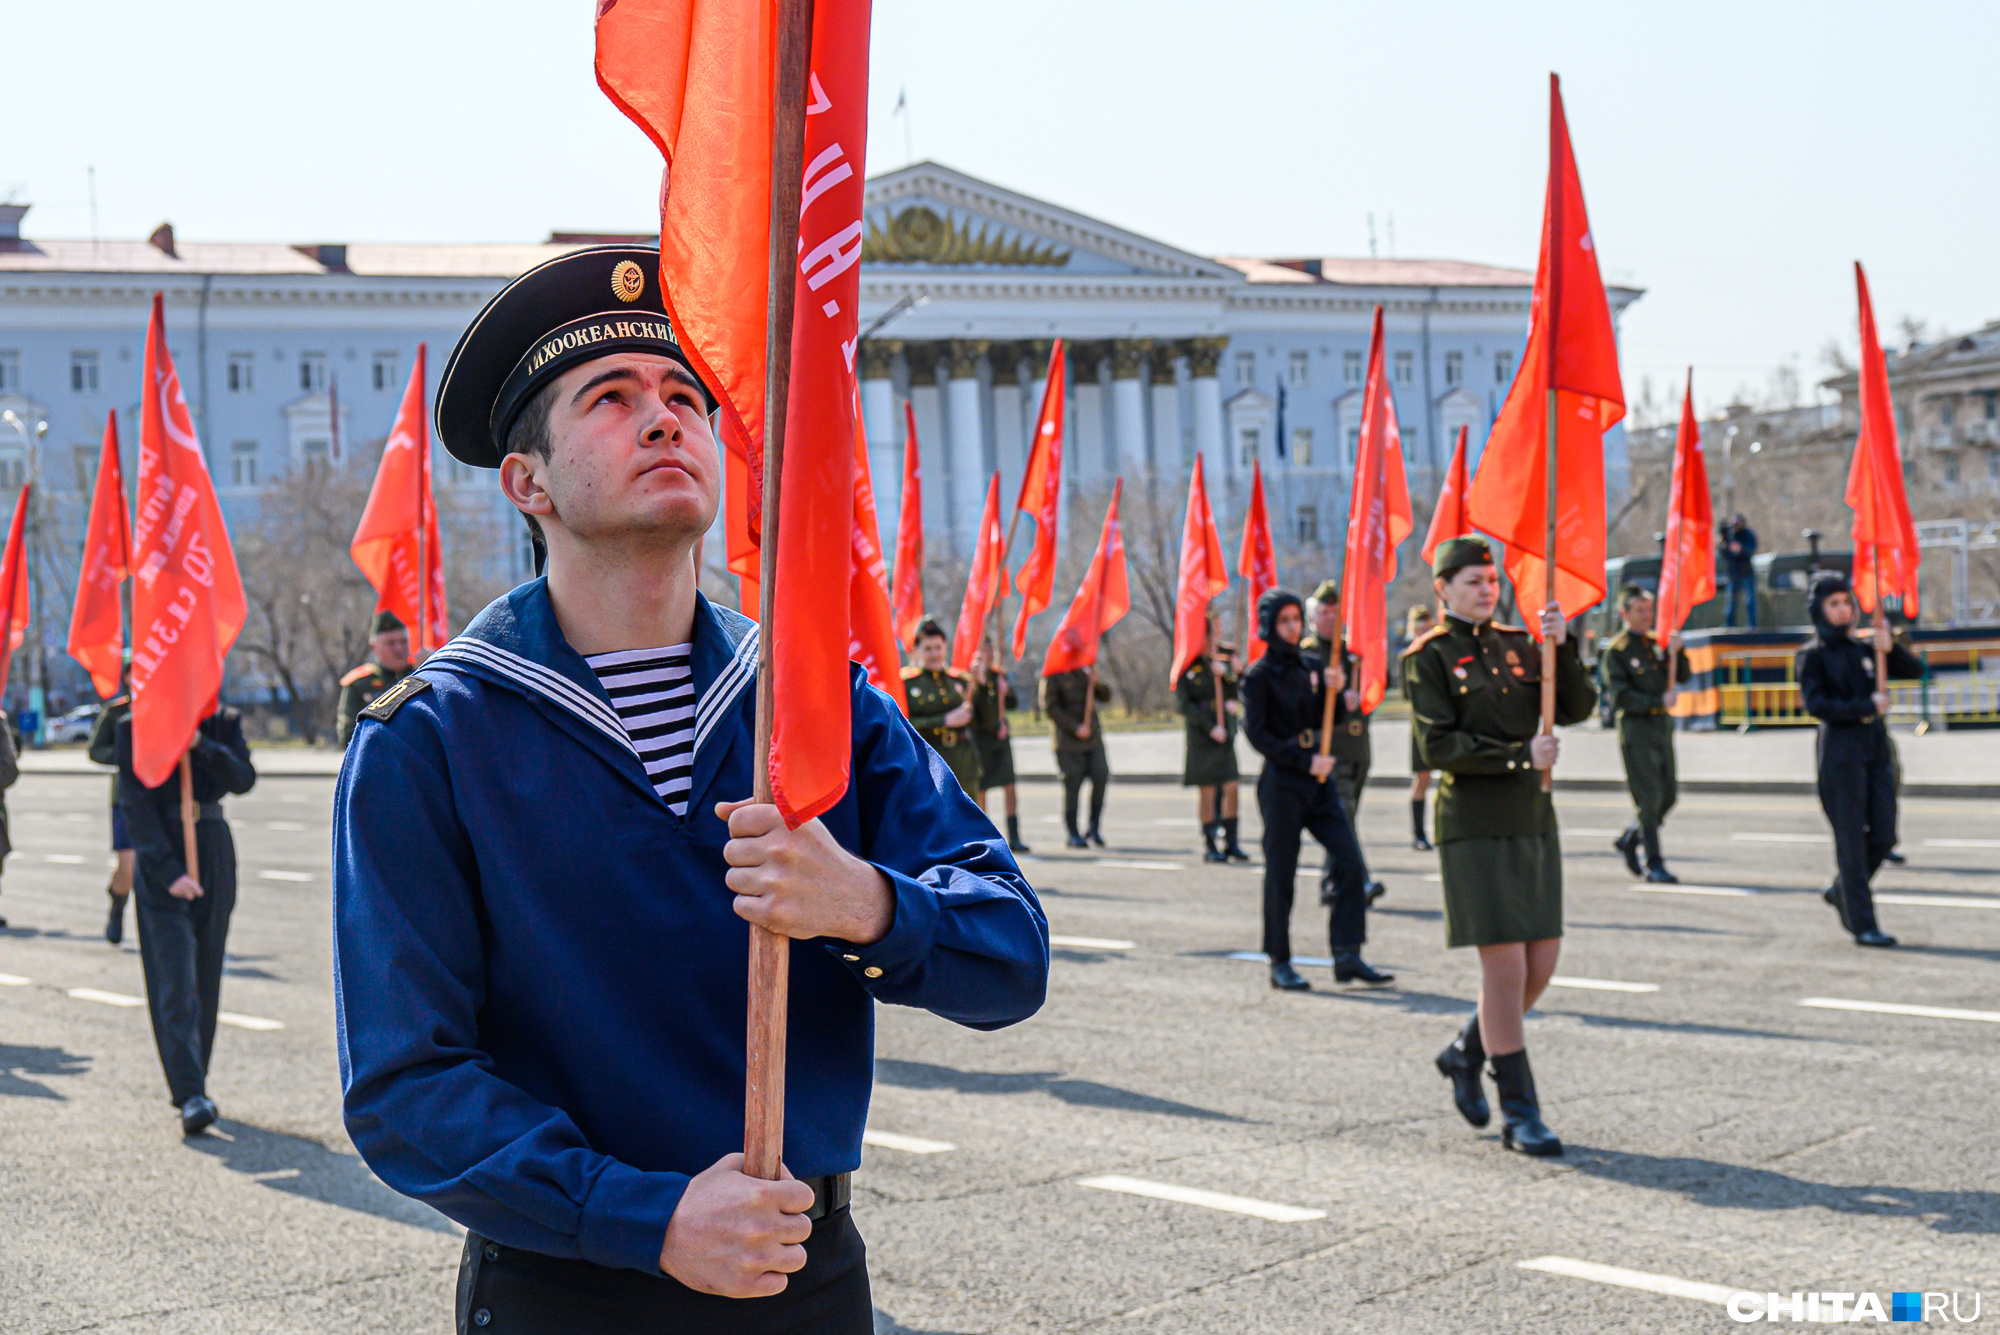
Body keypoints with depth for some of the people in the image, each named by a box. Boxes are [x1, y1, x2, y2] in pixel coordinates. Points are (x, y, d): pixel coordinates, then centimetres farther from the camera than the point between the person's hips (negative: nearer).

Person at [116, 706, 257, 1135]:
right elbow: (136, 805, -8)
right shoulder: (133, 729, -3)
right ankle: (192, 1097, -17)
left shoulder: (223, 724, 5)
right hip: (160, 863, -3)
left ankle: (190, 1081, 23)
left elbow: (243, 780, -8)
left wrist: (200, 744, -23)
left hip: (212, 858, 3)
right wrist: (168, 871, -16)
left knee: (206, 978, 10)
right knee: (176, 979, -11)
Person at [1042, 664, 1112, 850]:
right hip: (1068, 742, -5)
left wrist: (1095, 683, -8)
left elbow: (1106, 697, 13)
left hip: (1093, 738, 5)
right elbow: (1050, 707, -11)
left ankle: (1093, 829, 2)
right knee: (1072, 786, -4)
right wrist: (1075, 728, -17)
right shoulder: (1053, 677, -4)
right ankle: (1073, 835, 5)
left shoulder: (1085, 673, 15)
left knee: (1101, 777, -9)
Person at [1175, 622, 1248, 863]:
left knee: (1231, 789, -1)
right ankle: (1210, 845, 8)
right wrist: (1210, 727, -15)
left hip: (1226, 734, 4)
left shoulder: (1225, 659, 9)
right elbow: (1183, 704, -8)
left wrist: (1227, 675, -11)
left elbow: (1239, 697, 6)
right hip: (1201, 737, -4)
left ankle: (1230, 842, 7)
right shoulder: (1185, 667, -3)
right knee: (1207, 791, -1)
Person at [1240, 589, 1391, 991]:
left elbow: (1334, 720, 13)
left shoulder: (1313, 666, 12)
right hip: (1281, 782, -6)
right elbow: (1257, 734, -11)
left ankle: (1347, 956, 1)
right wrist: (1305, 761, -15)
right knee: (1280, 875, 0)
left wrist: (1336, 692, -7)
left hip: (1319, 781, 6)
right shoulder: (1259, 675, -5)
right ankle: (1279, 963, 9)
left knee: (1350, 863, -3)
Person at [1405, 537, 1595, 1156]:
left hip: (1533, 821, 6)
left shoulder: (1519, 646, 12)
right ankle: (1519, 1115, 2)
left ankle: (1465, 1052, 30)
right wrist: (1520, 756, -16)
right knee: (1505, 966, -7)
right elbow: (1437, 746, -13)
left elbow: (1577, 709, 5)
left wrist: (1562, 646, -9)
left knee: (1542, 961, 6)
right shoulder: (1429, 658, -4)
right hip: (1474, 827, -6)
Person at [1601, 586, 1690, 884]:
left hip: (1662, 725, 7)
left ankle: (1628, 841, 28)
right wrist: (1659, 702, -20)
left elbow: (1682, 676, 11)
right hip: (1636, 728, -7)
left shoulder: (1657, 643, 13)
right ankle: (1654, 865, -1)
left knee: (1669, 794, 9)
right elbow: (1622, 696, -13)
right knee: (1648, 797, -7)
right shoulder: (1616, 651, -6)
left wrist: (1677, 652, -7)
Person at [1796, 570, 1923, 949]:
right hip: (1840, 749, -6)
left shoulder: (1864, 647, 14)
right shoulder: (1812, 655, -1)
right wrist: (1866, 707, -17)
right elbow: (1816, 704, -13)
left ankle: (1841, 891, 28)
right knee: (1852, 839, -4)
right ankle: (1863, 924, 0)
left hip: (1877, 746, 6)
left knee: (1883, 835, 4)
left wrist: (1891, 648, -6)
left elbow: (1915, 670, 12)